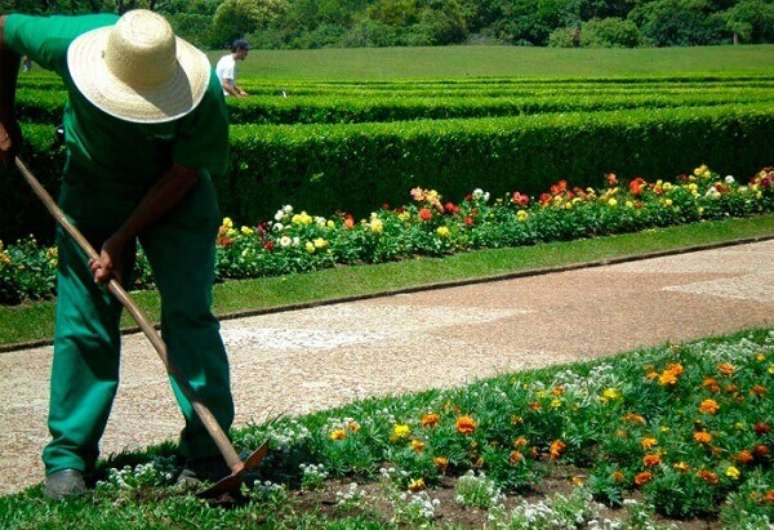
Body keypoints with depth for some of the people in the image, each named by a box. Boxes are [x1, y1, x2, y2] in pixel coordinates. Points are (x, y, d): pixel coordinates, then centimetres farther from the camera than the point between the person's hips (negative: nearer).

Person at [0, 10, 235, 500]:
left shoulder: (204, 96, -31)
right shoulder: (71, 41, -28)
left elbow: (180, 177, -19)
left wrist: (121, 240, -20)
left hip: (176, 196, -1)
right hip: (92, 187, 1)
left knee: (189, 315, -8)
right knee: (83, 321, -3)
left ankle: (207, 450, 1)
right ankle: (69, 455, 7)